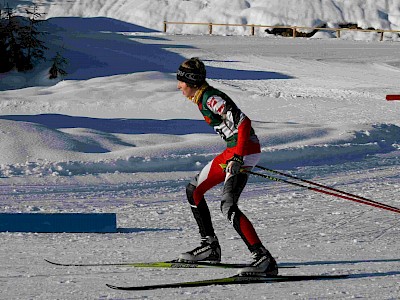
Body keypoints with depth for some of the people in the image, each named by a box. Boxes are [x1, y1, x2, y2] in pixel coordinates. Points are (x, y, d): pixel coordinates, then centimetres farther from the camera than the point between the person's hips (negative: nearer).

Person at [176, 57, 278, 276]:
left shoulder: (210, 99, -16)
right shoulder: (201, 98, 14)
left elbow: (243, 122, -24)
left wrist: (237, 157, -29)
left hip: (244, 150, -10)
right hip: (233, 151, 10)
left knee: (228, 205, -22)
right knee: (193, 190, 18)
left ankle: (264, 259, -28)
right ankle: (210, 246, 24)